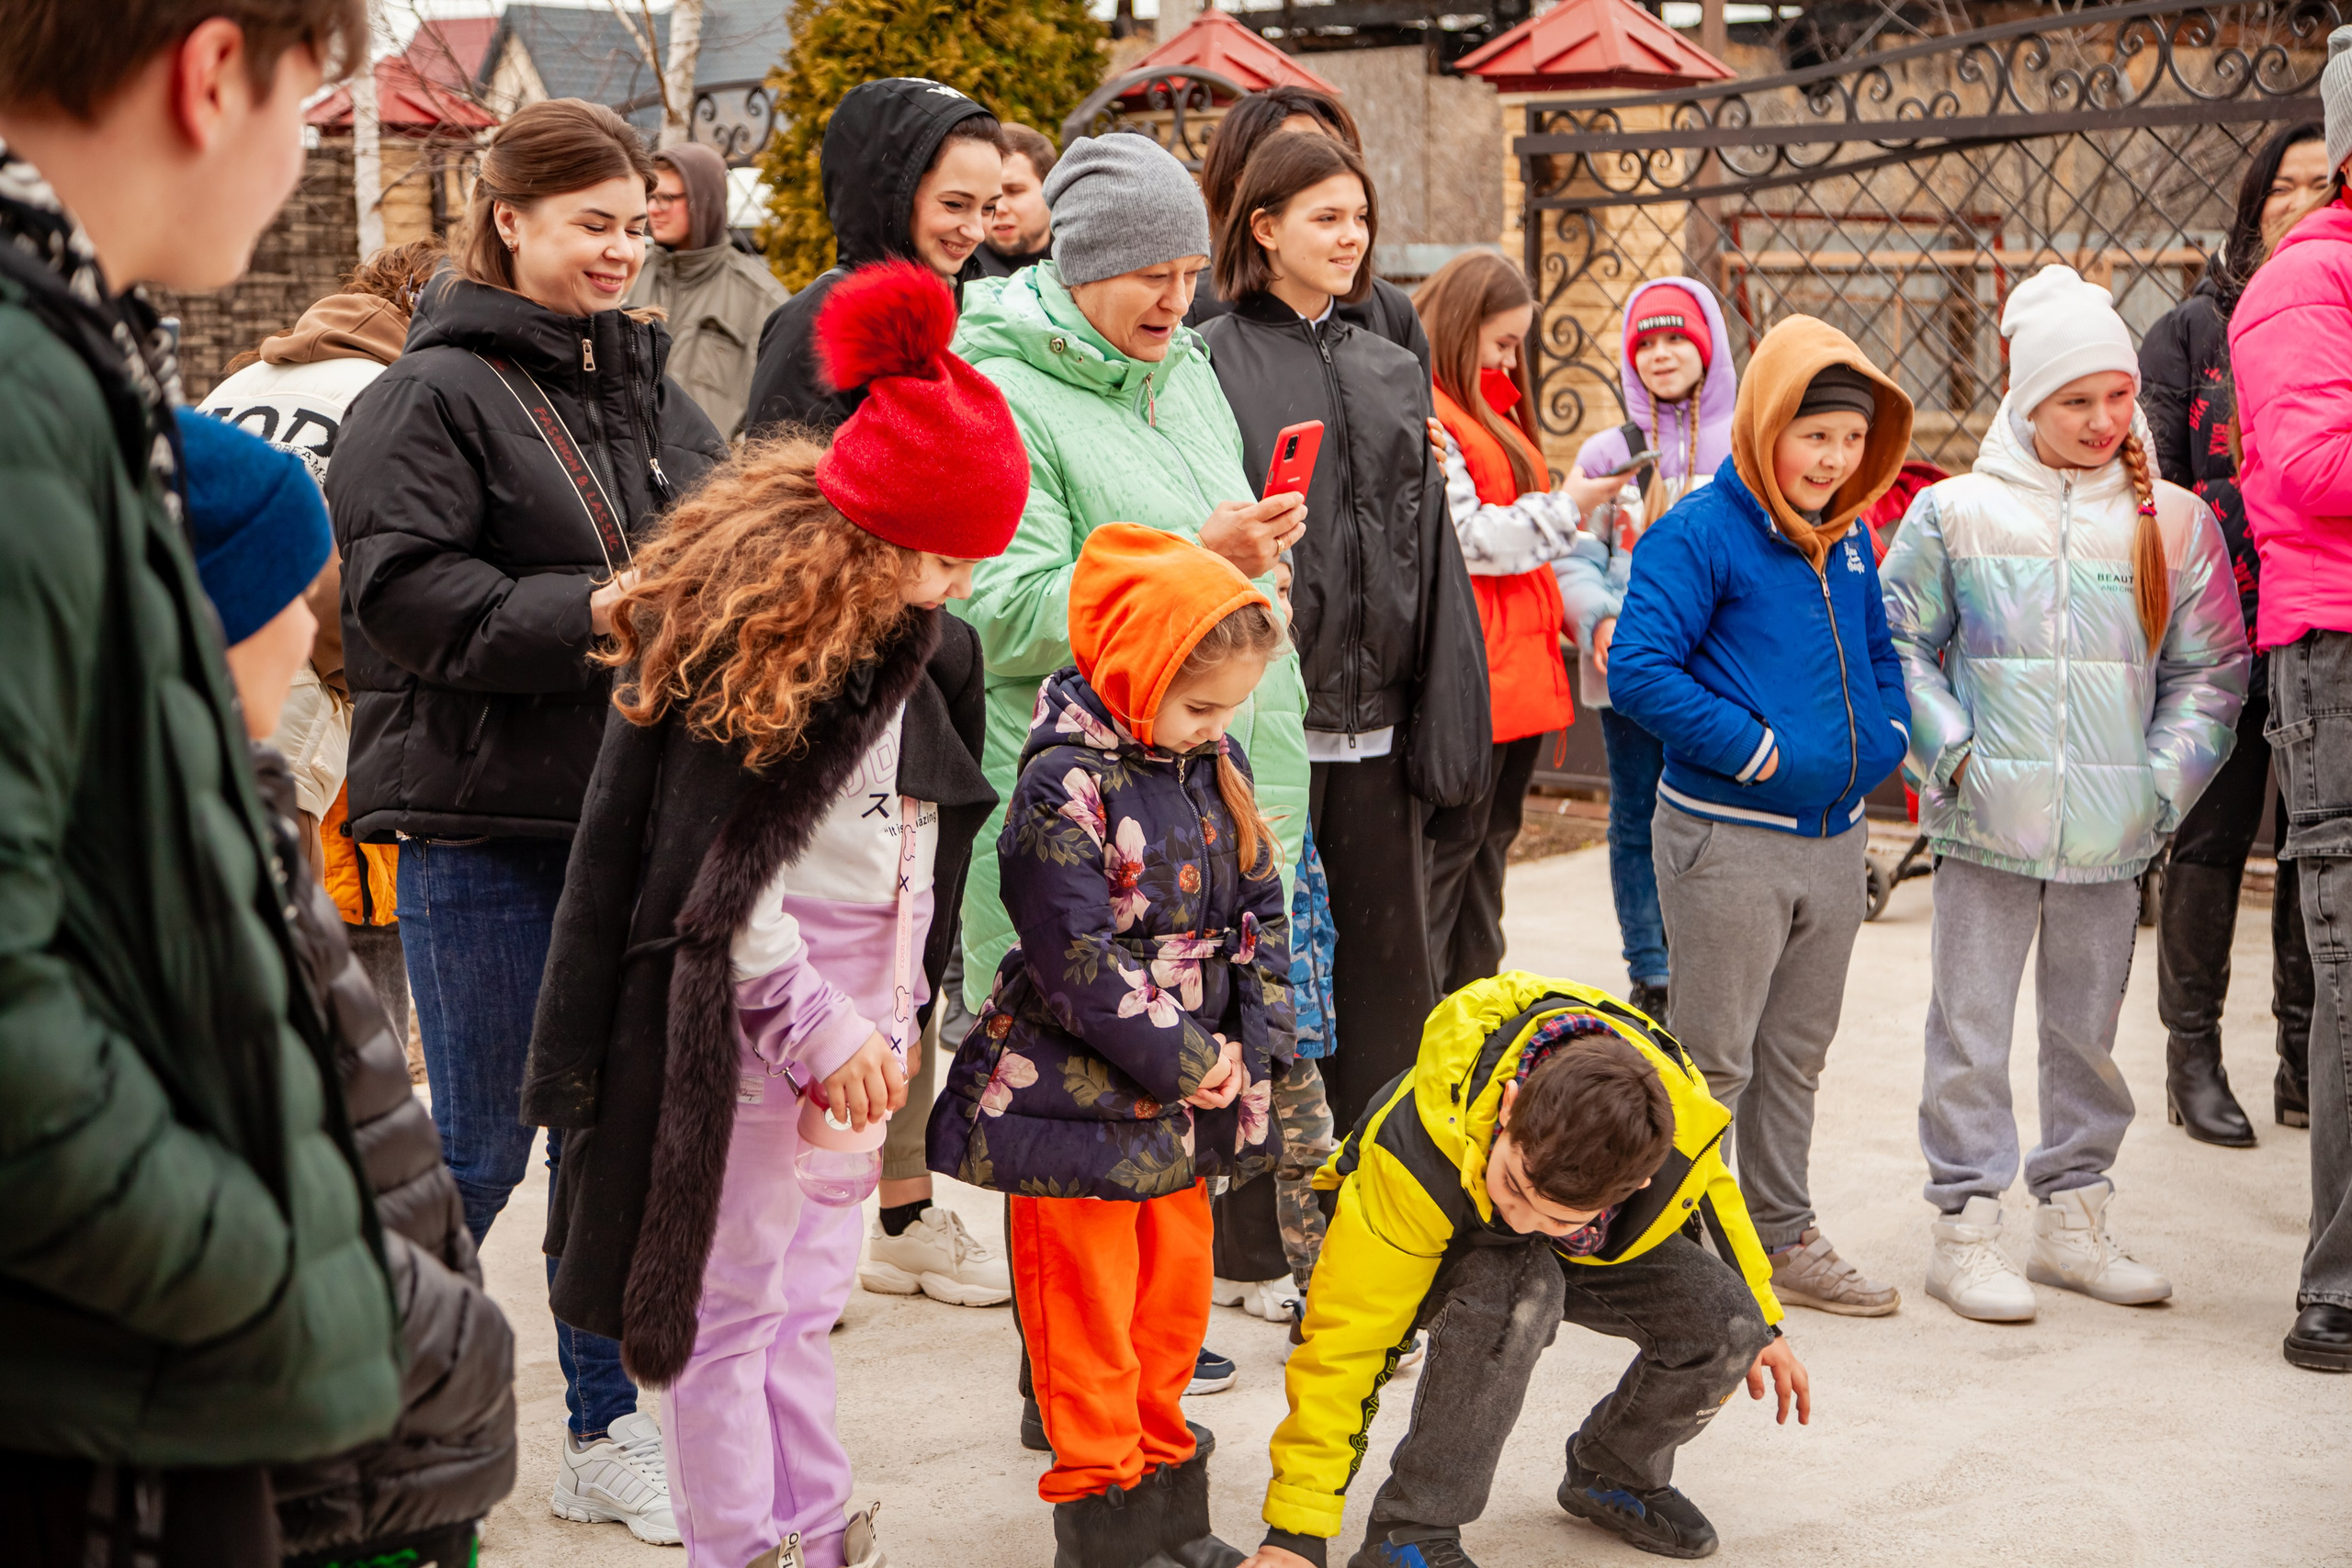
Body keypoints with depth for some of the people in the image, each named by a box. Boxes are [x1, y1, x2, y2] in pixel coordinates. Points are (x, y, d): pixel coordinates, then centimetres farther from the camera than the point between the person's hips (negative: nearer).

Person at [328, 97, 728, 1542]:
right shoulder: (436, 393, -7)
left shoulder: (652, 390, 13)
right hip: (482, 823, -6)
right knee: (480, 1147, 0)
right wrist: (587, 616, -22)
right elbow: (403, 592, -16)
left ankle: (610, 1433, 23)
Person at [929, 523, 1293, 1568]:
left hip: (1192, 1089, 7)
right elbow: (1077, 959, -22)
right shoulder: (1066, 784, -19)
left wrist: (1246, 1048, -2)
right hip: (1081, 1097, -7)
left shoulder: (1216, 762, 4)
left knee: (1175, 1289, 16)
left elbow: (1259, 912, 10)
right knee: (1088, 1306, 3)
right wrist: (1188, 1060, -16)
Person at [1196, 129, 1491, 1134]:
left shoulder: (1393, 373, 15)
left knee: (1387, 971, 10)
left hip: (1375, 725, 6)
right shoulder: (1212, 365, -4)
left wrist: (1446, 727, 8)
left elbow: (1432, 553, 13)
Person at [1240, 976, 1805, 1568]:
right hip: (1445, 1246, -4)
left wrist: (1762, 1322, 10)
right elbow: (1346, 1337, -37)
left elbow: (1709, 1187, -4)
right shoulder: (1419, 1154, -44)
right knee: (1517, 1295, -39)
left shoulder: (1680, 1118, -33)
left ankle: (1613, 1474, 10)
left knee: (1727, 1323, -20)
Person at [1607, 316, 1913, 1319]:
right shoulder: (1700, 534, -13)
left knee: (1798, 1052, 17)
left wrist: (1885, 734, 3)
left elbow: (1879, 656, 23)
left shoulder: (1849, 540, 10)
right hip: (1727, 835, -7)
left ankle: (1785, 1237, 28)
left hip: (1833, 835, 7)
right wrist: (1756, 751, -19)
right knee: (1713, 1058, 0)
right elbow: (1637, 672, -20)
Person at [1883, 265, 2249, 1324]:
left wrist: (2163, 780, -2)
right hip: (1987, 827, -2)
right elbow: (1895, 643, 6)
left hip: (2112, 835, 2)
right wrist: (1950, 751, -4)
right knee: (1973, 1030, 1)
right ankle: (1966, 1228, 10)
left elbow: (2209, 670, 9)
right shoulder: (1955, 513, 0)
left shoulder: (2173, 522, 4)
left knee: (2088, 1028, 12)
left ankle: (2073, 1217, 24)